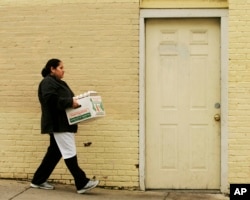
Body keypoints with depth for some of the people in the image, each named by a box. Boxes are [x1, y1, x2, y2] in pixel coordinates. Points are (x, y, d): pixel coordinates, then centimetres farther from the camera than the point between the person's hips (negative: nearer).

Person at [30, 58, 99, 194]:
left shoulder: (58, 83, 22)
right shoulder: (47, 82, -9)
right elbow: (50, 99, -24)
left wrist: (73, 102, 4)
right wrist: (70, 103, -21)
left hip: (62, 124, 11)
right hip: (57, 124, -11)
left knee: (54, 152, 12)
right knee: (69, 152, -10)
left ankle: (38, 181, 19)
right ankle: (82, 184, -9)